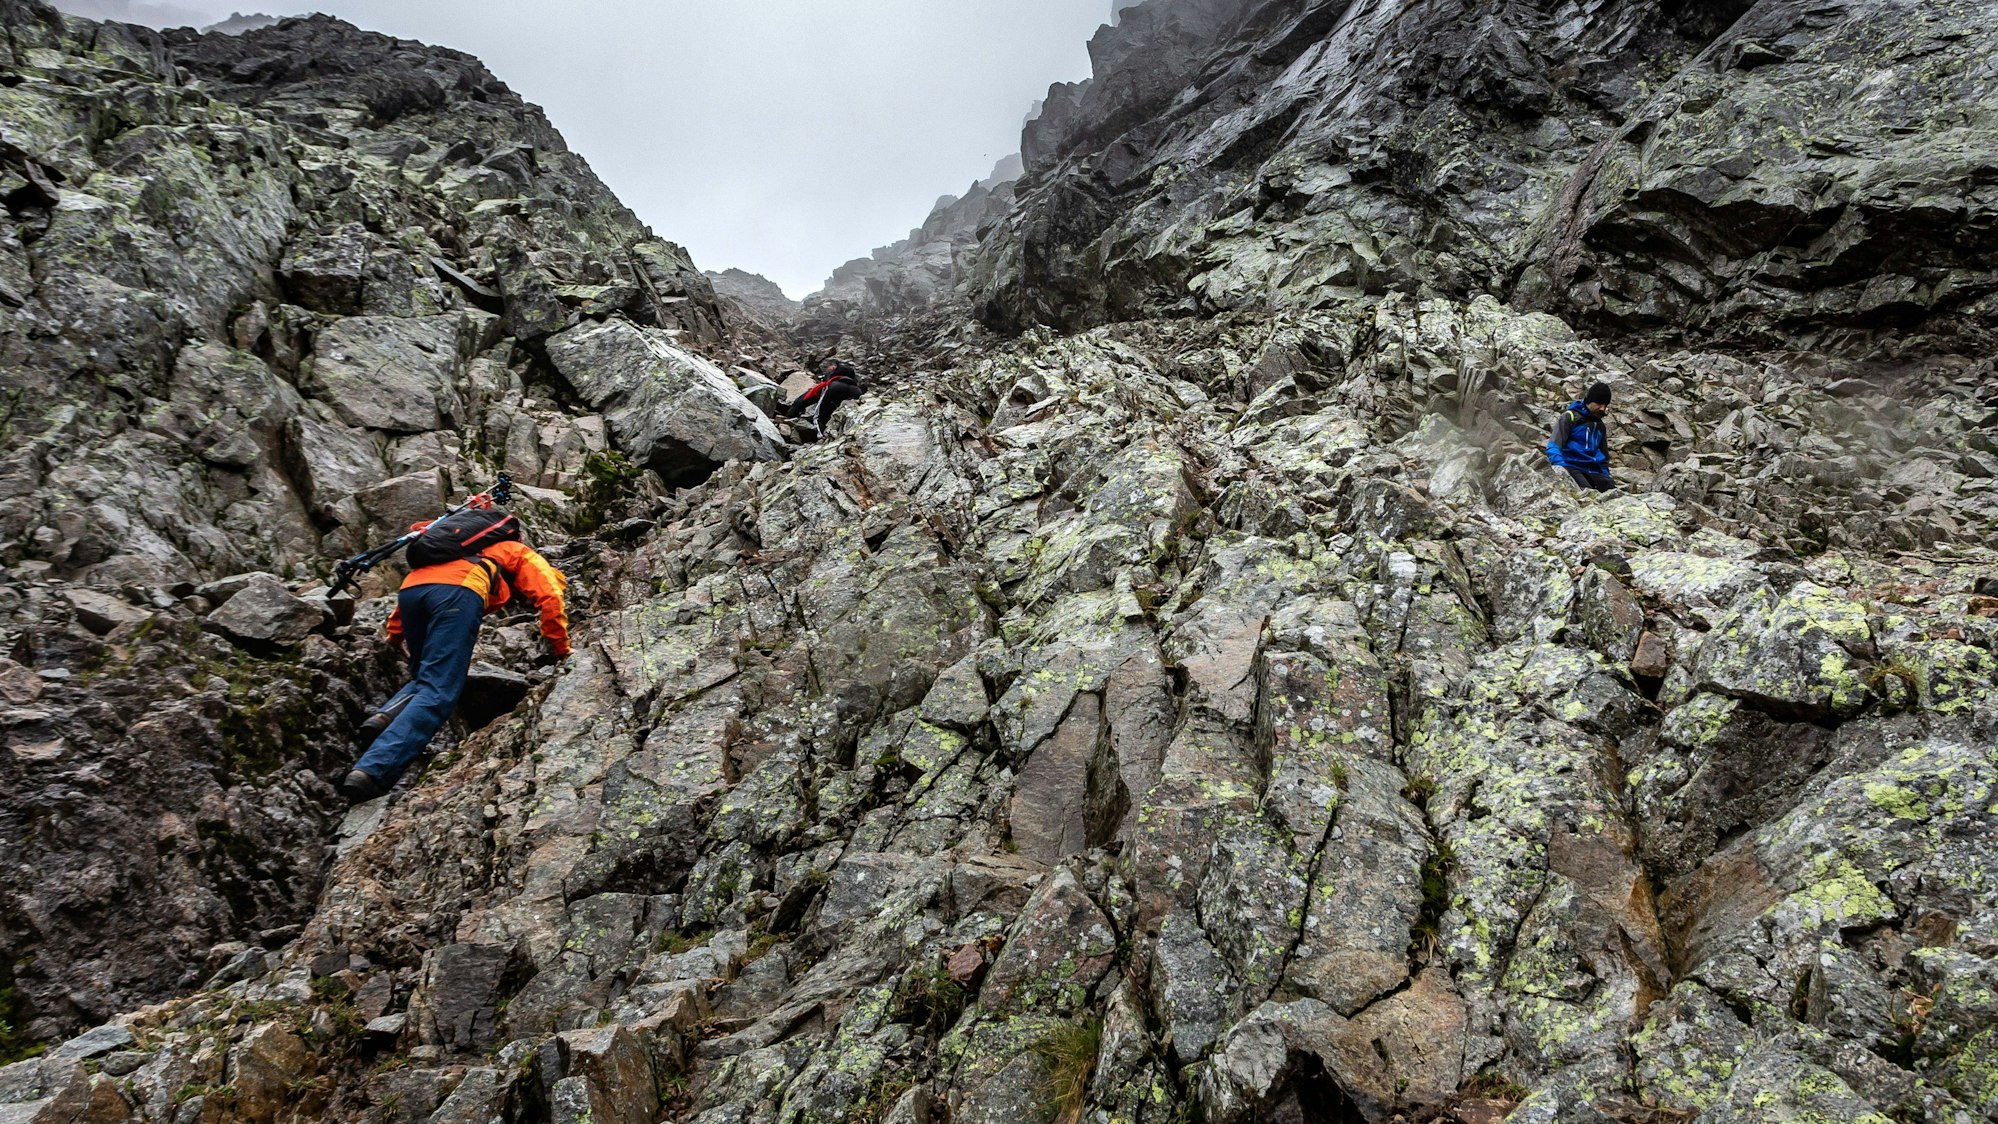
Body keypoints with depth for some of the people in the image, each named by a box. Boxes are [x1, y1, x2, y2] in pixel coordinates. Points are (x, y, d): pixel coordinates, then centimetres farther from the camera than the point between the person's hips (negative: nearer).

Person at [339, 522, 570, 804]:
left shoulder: (475, 550, 45)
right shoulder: (523, 554, 31)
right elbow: (550, 598, 14)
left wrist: (395, 635, 39)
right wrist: (561, 650, 20)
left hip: (410, 584, 6)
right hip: (458, 591, -6)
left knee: (425, 677, 25)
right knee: (438, 693, -11)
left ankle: (387, 715, -3)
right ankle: (372, 771, -26)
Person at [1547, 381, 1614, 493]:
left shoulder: (1599, 425, 24)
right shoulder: (1570, 417, 4)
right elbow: (1553, 447, -8)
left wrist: (1606, 477, 17)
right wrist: (1561, 470, -24)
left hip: (1593, 470, 6)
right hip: (1571, 467, -6)